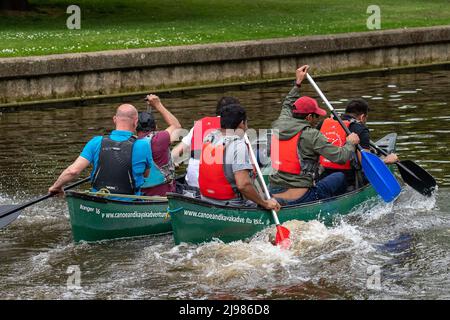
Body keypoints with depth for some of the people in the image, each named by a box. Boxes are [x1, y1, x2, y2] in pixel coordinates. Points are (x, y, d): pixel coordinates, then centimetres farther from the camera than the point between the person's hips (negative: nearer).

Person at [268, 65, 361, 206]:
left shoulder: (278, 126, 7)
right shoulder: (311, 135, -12)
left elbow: (287, 106, 31)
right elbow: (340, 157, -11)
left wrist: (298, 83, 42)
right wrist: (350, 143, 9)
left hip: (274, 196, 6)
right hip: (298, 199, -6)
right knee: (340, 177, 13)